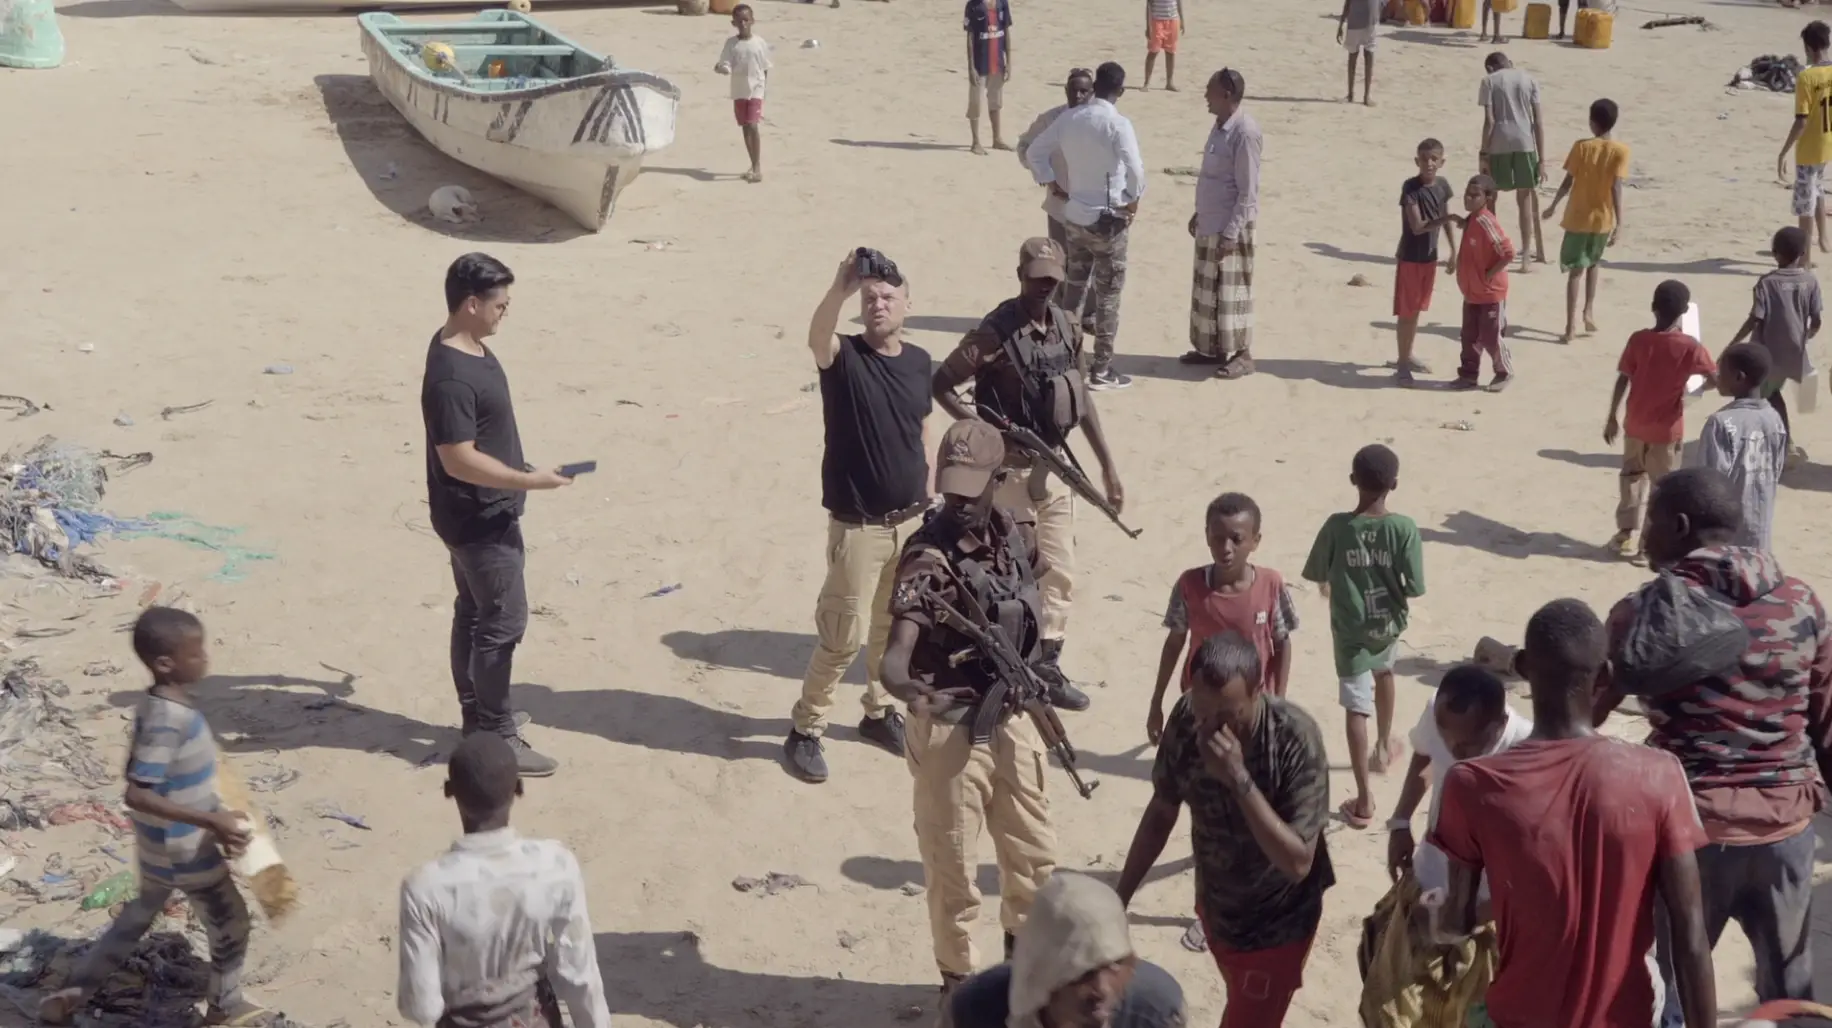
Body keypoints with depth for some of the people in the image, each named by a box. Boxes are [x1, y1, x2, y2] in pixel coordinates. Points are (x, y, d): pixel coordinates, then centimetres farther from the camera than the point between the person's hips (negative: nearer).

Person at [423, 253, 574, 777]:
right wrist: (529, 480, -24)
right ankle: (495, 737, 8)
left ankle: (479, 714, 32)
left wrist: (520, 478, 22)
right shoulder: (452, 376, -28)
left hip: (483, 513, 10)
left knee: (475, 612, 19)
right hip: (478, 519, -10)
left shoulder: (466, 346, 4)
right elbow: (459, 460, -29)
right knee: (503, 621, -2)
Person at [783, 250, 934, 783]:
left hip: (911, 521, 5)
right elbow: (817, 337, -36)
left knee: (893, 627, 17)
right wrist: (840, 288, -54)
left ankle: (880, 712, 36)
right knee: (843, 636, -2)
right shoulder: (845, 358, -12)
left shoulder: (919, 361, 4)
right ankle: (805, 729, 14)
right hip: (858, 526, -5)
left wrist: (930, 495, 12)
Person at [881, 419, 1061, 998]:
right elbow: (895, 657, -31)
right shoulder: (926, 558, -21)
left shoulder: (1013, 533, -2)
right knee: (952, 865, 6)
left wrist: (1034, 663, 11)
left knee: (1034, 852, 19)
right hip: (951, 729, -6)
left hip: (1013, 718, 6)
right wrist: (913, 693, -53)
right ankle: (958, 979, 25)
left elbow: (1041, 571, 22)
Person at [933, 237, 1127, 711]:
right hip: (1010, 470, -7)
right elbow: (942, 386, -13)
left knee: (1060, 575, 10)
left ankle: (1046, 666, 21)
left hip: (1055, 467, 7)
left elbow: (1081, 398, 12)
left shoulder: (1065, 326, 4)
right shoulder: (996, 332, -16)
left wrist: (1108, 465, 11)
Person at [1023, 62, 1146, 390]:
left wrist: (1053, 185, 14)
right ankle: (1101, 370, 7)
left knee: (1074, 287, 18)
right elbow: (1135, 169, -27)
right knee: (1108, 295, 3)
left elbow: (1036, 150, 10)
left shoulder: (1069, 118, 2)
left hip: (1073, 216, 6)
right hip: (1107, 219, -6)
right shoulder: (1117, 124, -17)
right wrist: (1132, 202, -11)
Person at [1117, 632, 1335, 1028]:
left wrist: (1239, 778, -42)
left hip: (1275, 923, -5)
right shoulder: (1186, 719, -19)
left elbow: (1297, 862, -34)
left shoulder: (1296, 740, -32)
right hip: (1214, 904, 5)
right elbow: (1162, 812, -3)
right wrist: (1119, 900, 0)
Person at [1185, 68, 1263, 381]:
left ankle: (1242, 354, 9)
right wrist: (1199, 214, 20)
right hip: (1210, 223, 9)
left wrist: (1231, 232, -22)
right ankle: (1212, 348, 26)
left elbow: (1248, 190, -20)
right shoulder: (1220, 126, 7)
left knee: (1231, 290, -1)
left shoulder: (1244, 132, -20)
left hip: (1231, 227, -9)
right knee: (1206, 288, 15)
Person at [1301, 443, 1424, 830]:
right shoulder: (1405, 529, -17)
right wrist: (1392, 591, 7)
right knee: (1383, 671, 35)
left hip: (1350, 630, -2)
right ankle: (1384, 747, 53)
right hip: (1388, 623, 2)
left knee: (1357, 708, 0)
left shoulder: (1336, 526, -17)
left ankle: (1363, 800, -3)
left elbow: (1317, 575, -5)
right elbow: (1415, 588, -16)